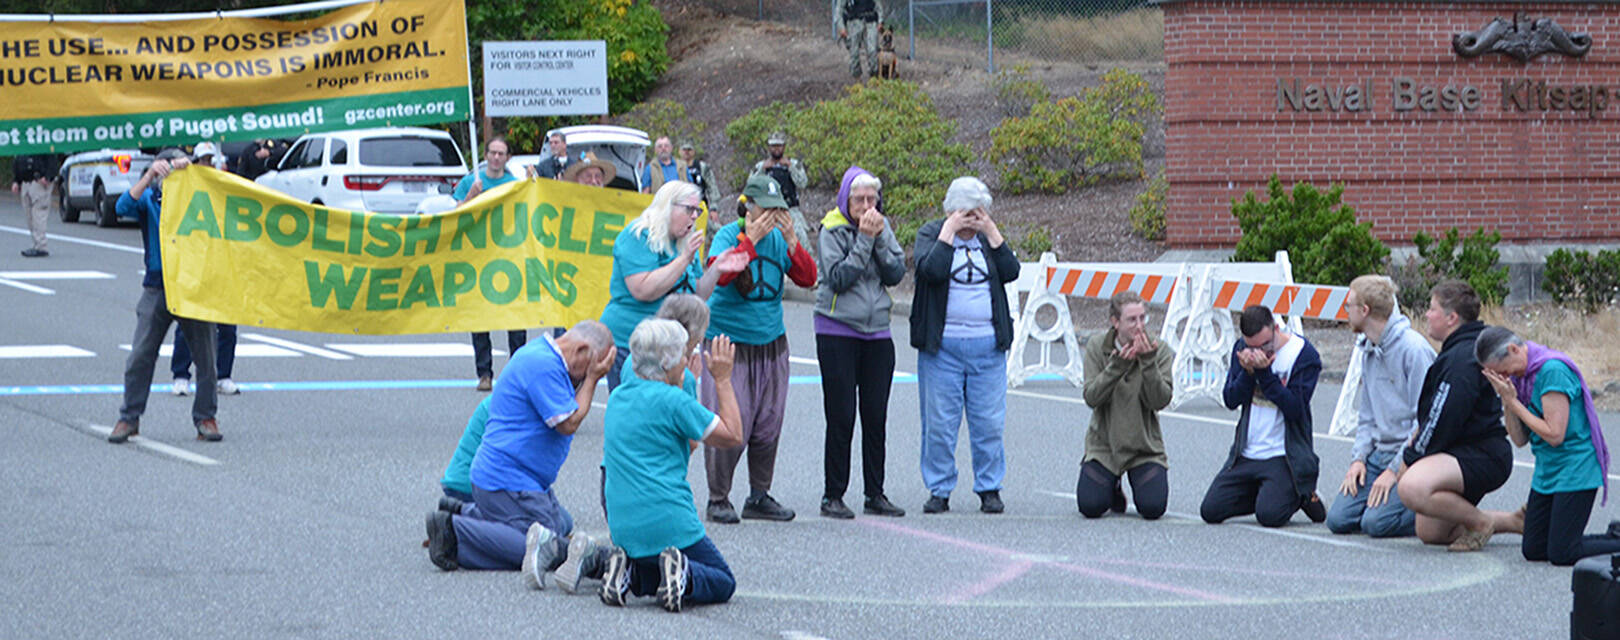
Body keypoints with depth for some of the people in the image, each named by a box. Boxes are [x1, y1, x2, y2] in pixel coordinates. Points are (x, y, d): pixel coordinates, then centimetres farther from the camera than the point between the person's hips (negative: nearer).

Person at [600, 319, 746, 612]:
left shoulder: (618, 398, 11)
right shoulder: (672, 399, -13)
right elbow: (732, 436, -5)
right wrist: (722, 380, 1)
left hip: (623, 529, 7)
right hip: (668, 521, -7)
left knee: (649, 584, 30)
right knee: (723, 582, 12)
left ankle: (625, 570, -1)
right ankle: (683, 576, -19)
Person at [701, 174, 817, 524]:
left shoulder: (779, 238, 5)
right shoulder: (728, 235, -7)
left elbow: (808, 278, -3)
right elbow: (719, 274, -24)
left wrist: (791, 240, -15)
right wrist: (751, 240, -26)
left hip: (771, 342, 5)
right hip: (729, 341, -5)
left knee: (769, 423, 6)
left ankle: (759, 496, 17)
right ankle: (718, 499, 0)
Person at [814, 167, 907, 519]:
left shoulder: (882, 227, 7)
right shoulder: (832, 230, -6)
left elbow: (896, 273, -1)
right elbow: (839, 277, -16)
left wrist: (880, 238, -12)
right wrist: (864, 240, -17)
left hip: (877, 332, 4)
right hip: (837, 333, -4)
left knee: (876, 417, 5)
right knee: (841, 417, -4)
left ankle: (876, 495, 12)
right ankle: (833, 496, 3)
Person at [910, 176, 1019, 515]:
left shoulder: (989, 236, 12)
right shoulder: (931, 233, 2)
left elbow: (1011, 271, -3)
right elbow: (931, 269, -16)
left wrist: (991, 232, -6)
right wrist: (949, 232, -13)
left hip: (988, 345, 2)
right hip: (942, 345, -2)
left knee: (989, 421, 3)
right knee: (939, 422, 0)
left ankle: (989, 489, 12)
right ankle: (939, 490, 9)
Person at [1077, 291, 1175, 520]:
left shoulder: (1160, 351, -7)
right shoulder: (1097, 347, -5)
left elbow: (1160, 401, -16)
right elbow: (1091, 398, -14)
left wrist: (1148, 362, -27)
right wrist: (1117, 367, -27)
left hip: (1145, 446, 0)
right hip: (1104, 443, 0)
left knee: (1153, 507, -17)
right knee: (1090, 507, -13)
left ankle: (1140, 482, 21)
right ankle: (1113, 489, 24)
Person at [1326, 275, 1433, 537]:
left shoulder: (1413, 348, -15)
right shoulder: (1368, 350, 13)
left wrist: (1395, 470, -19)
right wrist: (1359, 457, 3)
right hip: (1378, 454, 8)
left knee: (1376, 523, -23)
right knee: (1339, 519, -7)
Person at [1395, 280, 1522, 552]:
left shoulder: (1462, 358, -17)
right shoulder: (1459, 350, 19)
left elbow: (1444, 420, -22)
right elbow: (1435, 415, 25)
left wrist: (1410, 459, -13)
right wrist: (1415, 440, 9)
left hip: (1481, 458, -11)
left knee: (1412, 488, -34)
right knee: (1429, 533, 12)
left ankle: (1480, 522, -11)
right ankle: (1513, 522, 20)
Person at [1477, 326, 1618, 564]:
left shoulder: (1553, 371, -20)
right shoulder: (1520, 375, 6)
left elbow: (1555, 435, -23)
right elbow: (1519, 439, 5)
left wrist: (1514, 402, -16)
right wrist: (1507, 401, -9)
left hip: (1575, 471, -9)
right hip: (1548, 472, 9)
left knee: (1561, 555, -12)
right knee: (1533, 551, 8)